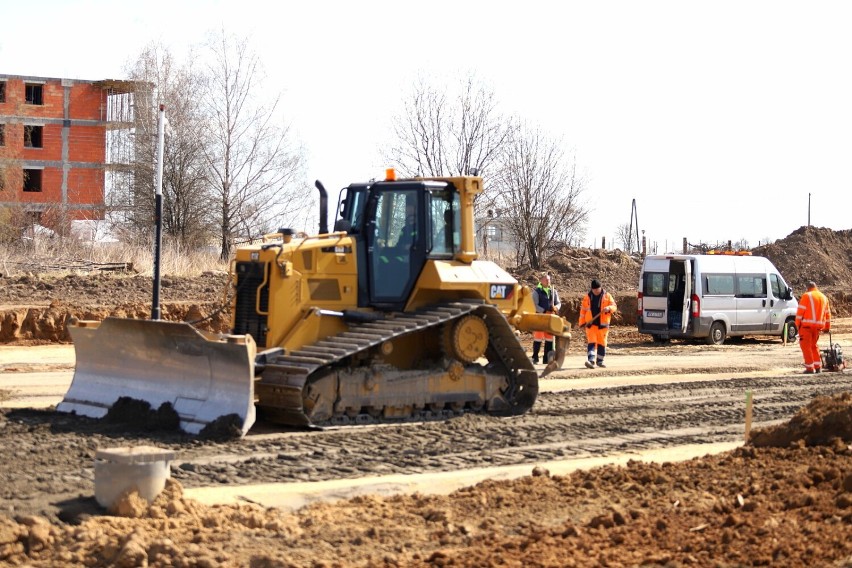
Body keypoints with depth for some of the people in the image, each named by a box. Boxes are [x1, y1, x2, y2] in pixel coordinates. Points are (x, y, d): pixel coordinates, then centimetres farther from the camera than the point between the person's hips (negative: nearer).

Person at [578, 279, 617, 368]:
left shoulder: (607, 296, 4)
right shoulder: (587, 297, 6)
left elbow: (614, 306, 3)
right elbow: (583, 311, 11)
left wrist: (608, 308, -20)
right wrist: (581, 323, 8)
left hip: (602, 324, 0)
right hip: (591, 324, 0)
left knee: (602, 343, 6)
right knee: (591, 342, -10)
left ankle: (600, 361, 18)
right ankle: (591, 361, -20)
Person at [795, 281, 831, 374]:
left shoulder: (806, 296, -3)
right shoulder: (824, 297, 16)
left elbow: (800, 311, -9)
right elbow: (827, 313, 21)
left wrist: (797, 324, -4)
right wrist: (827, 327, 29)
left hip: (807, 325, -6)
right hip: (818, 325, 6)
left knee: (806, 345, -1)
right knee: (814, 345, 19)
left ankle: (810, 368, -5)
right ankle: (818, 367, 15)